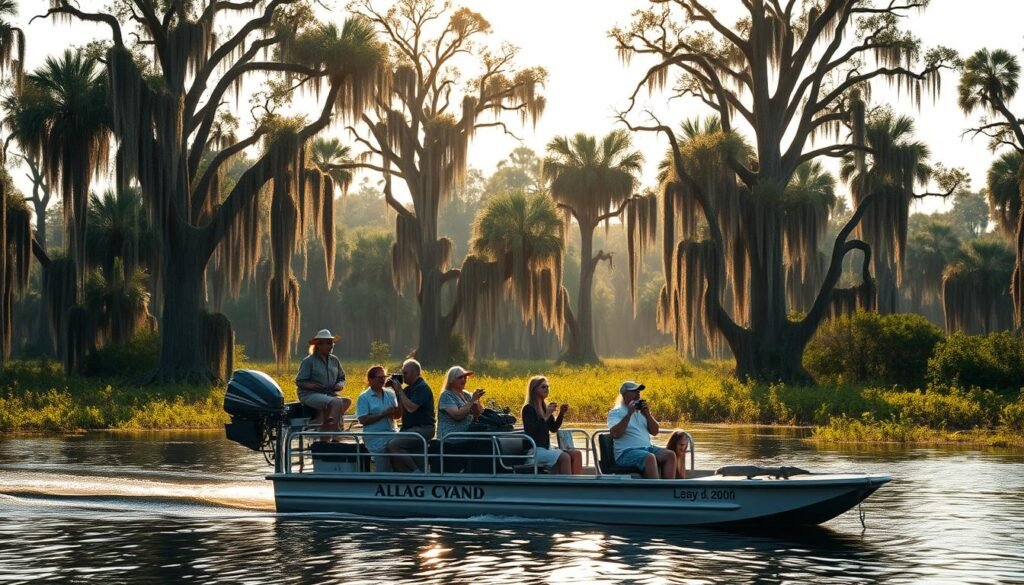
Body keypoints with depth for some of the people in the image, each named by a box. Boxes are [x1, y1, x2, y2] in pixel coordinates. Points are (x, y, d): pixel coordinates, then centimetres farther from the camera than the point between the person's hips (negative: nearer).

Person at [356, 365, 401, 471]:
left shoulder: (390, 394, 15)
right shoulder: (364, 398, 1)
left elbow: (398, 415, 11)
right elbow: (362, 420, -9)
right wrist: (383, 414, -13)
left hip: (392, 433, 4)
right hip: (376, 438, -4)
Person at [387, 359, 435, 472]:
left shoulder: (422, 388, -11)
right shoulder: (409, 389, 17)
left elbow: (411, 408, -22)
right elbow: (400, 411, 15)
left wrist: (400, 391, -13)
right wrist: (396, 391, 6)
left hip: (422, 429, -10)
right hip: (411, 429, 10)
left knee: (393, 445, -25)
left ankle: (416, 471, -15)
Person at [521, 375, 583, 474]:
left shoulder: (544, 407, 15)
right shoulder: (528, 408, -8)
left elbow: (553, 429, 17)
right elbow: (532, 431, -20)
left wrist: (561, 414, 3)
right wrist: (546, 416, -21)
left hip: (546, 448, 8)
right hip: (534, 450, -8)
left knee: (576, 454, -13)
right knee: (564, 457, -28)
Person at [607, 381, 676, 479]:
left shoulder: (641, 411, 20)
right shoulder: (615, 413, 3)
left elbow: (654, 431, 13)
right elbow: (615, 434, -15)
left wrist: (647, 414, -2)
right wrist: (629, 414, -16)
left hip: (647, 448, 6)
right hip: (627, 452, -6)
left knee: (670, 455, -20)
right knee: (650, 458, -36)